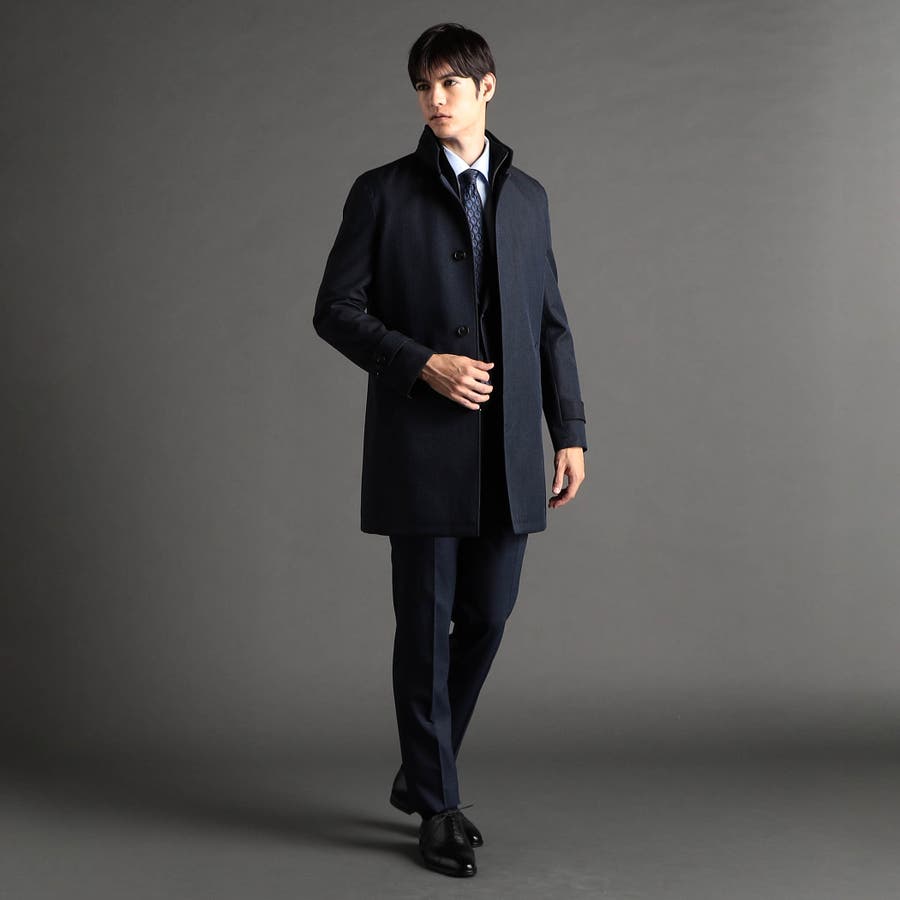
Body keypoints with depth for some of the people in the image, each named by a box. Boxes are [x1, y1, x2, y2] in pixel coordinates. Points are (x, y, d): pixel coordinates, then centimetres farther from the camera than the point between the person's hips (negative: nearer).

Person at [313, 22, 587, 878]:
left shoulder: (527, 196, 13)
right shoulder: (382, 191, 1)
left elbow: (550, 323, 12)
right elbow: (335, 310, -2)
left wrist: (571, 431, 5)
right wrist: (423, 365, -14)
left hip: (507, 449, 4)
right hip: (421, 447, -4)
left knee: (486, 618, 8)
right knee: (425, 627, 1)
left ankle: (421, 770, 29)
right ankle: (438, 807, 15)